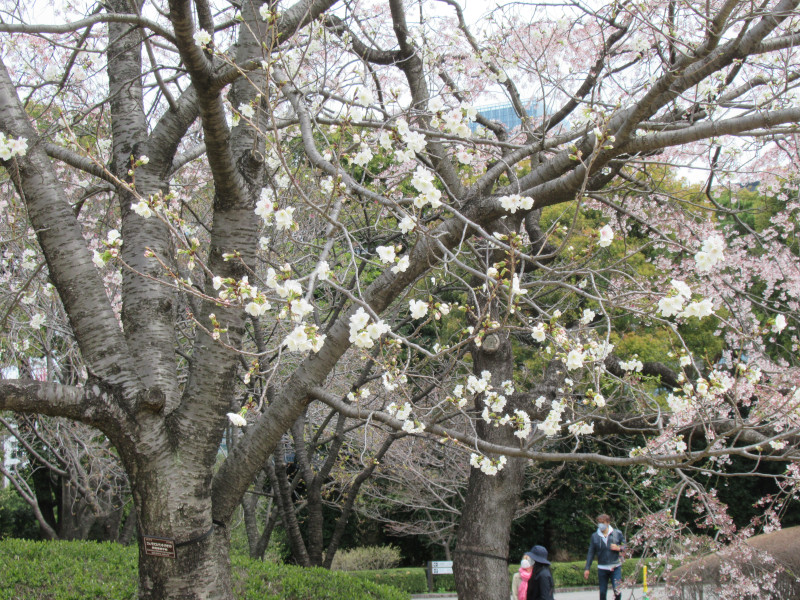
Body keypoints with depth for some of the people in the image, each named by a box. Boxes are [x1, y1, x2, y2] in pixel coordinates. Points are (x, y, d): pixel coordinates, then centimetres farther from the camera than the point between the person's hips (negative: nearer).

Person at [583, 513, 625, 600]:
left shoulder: (617, 533, 0)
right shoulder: (595, 536, 3)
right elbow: (591, 553, 6)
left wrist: (619, 548, -14)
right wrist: (587, 568, 2)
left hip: (615, 567, -1)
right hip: (602, 568, 1)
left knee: (617, 591, -11)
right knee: (602, 592, 6)